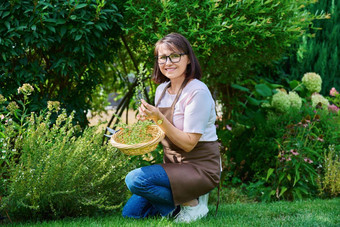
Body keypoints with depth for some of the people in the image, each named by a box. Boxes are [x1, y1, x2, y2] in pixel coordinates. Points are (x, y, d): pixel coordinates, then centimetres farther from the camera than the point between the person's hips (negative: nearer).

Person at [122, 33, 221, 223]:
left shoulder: (197, 92, -17)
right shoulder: (162, 89, 7)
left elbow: (188, 143, -19)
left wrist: (159, 119, -26)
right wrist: (148, 121, -5)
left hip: (200, 168, -8)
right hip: (173, 165, 8)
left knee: (135, 180, -26)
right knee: (130, 213, 0)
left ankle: (191, 203, -7)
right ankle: (182, 197, 13)